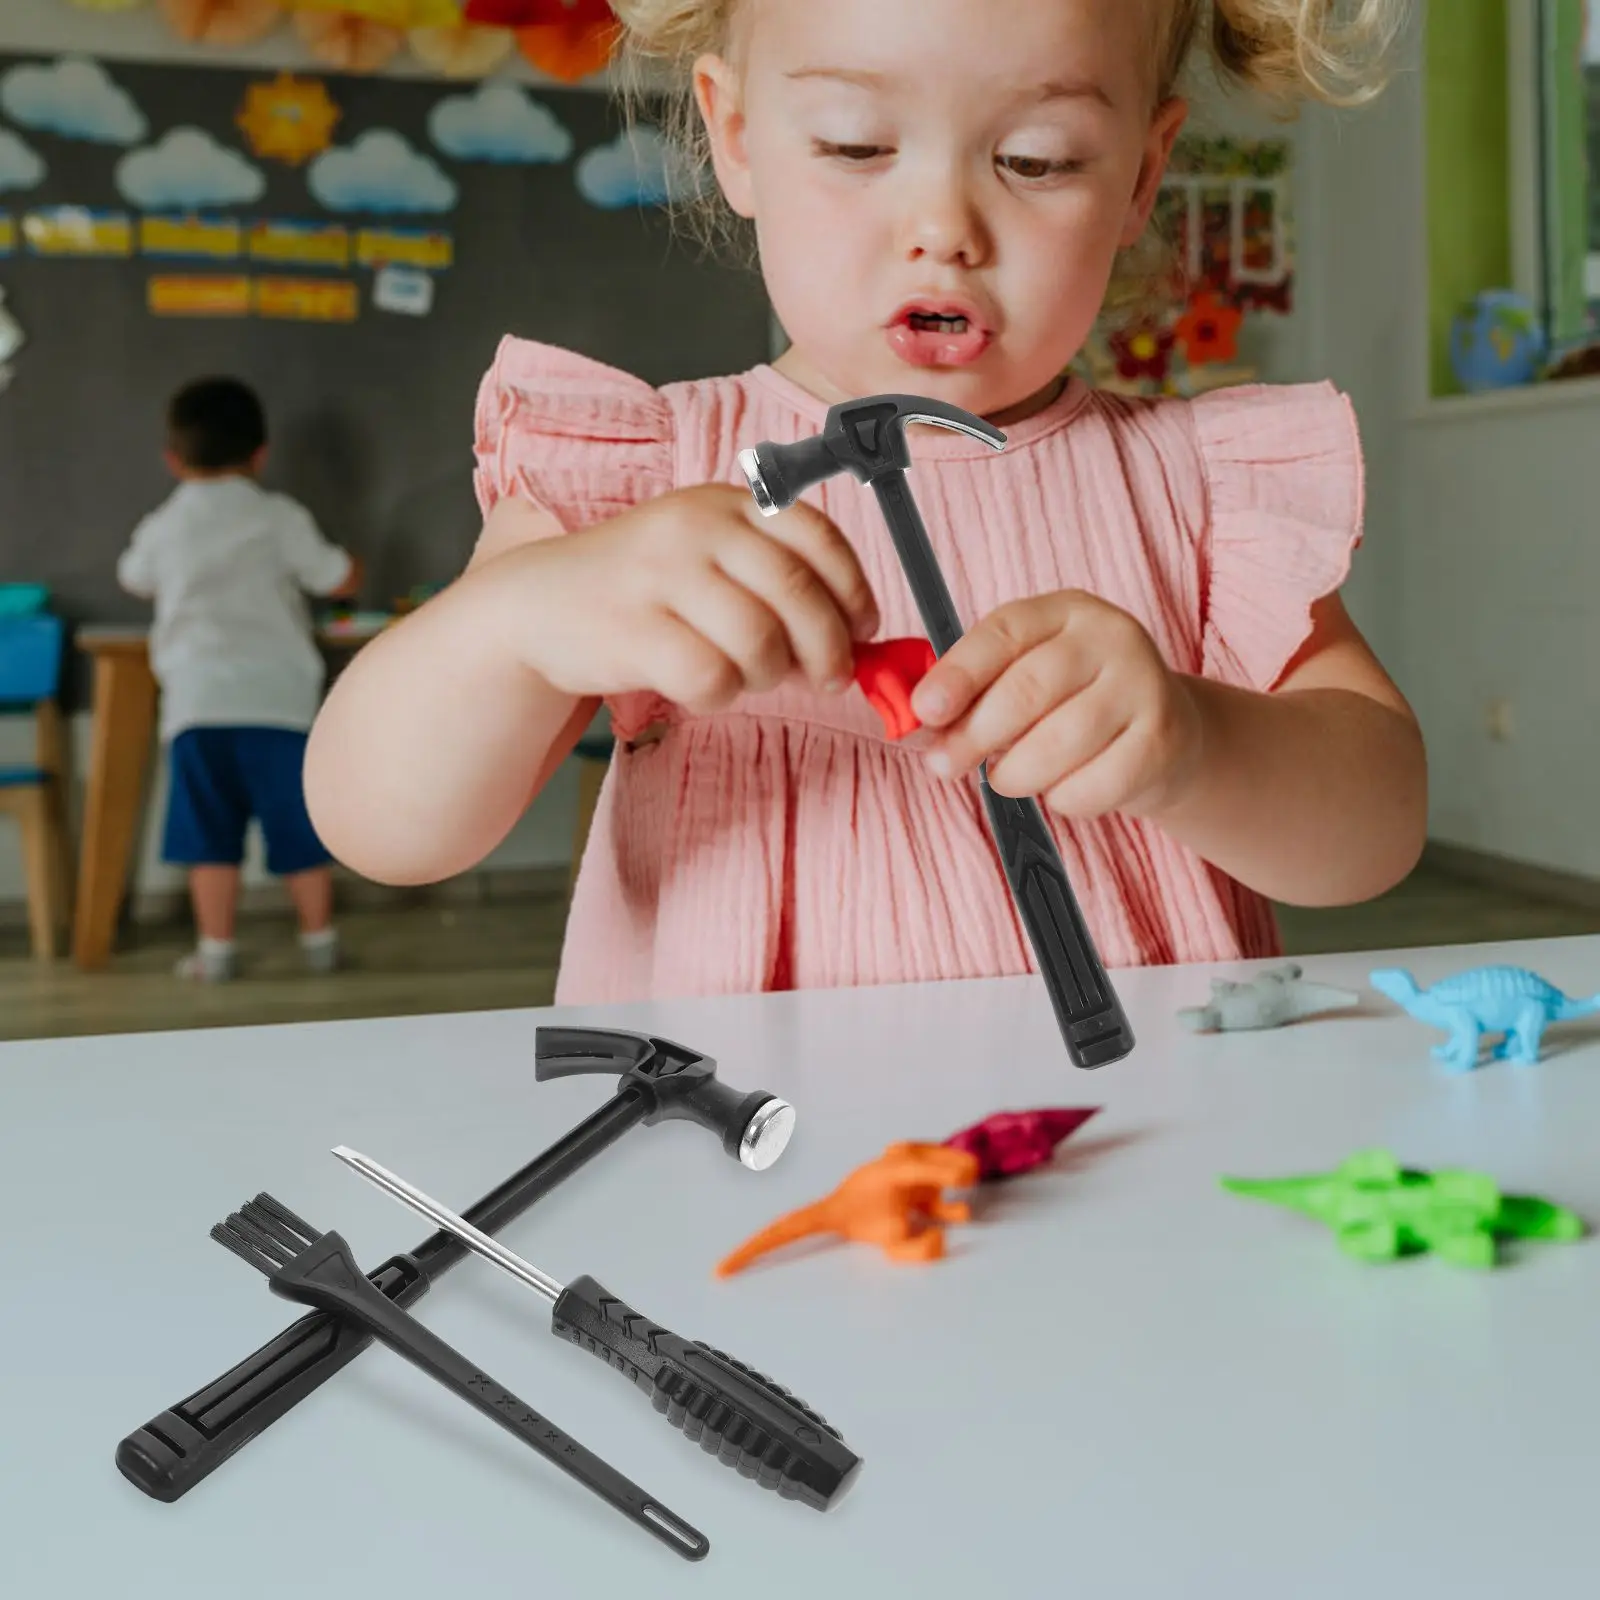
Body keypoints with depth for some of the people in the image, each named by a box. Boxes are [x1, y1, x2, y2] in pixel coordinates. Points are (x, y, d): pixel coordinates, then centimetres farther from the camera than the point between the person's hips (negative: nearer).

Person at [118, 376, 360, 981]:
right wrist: (348, 562, 29)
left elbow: (134, 581, 29)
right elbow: (341, 581, 6)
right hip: (276, 698, -1)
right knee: (298, 826, 8)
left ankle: (216, 949, 10)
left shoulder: (162, 528, 9)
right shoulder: (280, 518, 2)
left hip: (197, 702, 1)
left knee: (210, 833, 7)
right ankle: (319, 939, 16)